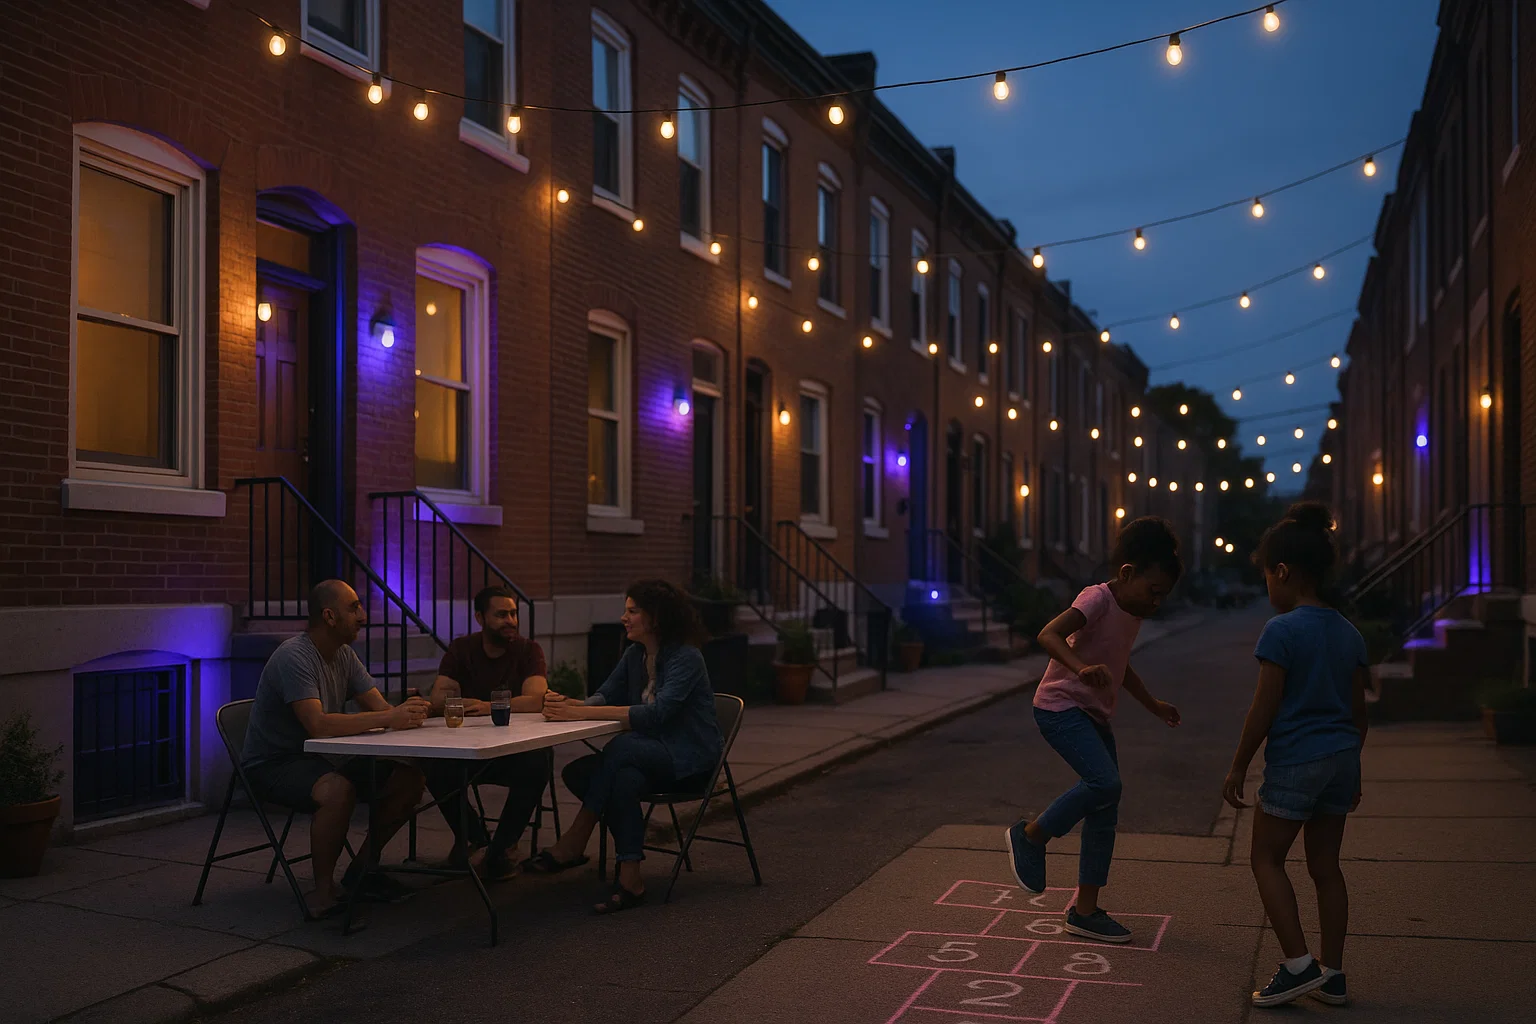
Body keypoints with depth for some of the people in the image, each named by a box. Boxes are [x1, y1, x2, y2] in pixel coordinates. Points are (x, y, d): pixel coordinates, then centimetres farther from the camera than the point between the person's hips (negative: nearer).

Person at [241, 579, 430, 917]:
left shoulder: (344, 654, 6)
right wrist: (389, 718, -37)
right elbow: (318, 725, -35)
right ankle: (323, 889, -18)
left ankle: (364, 869, 8)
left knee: (410, 777, -7)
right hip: (273, 765, -9)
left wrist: (406, 712, -24)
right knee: (338, 789, -39)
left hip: (320, 758, 9)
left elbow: (379, 706, 1)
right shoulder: (294, 657, -23)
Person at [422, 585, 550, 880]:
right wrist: (460, 704, -30)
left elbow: (535, 700, -19)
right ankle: (474, 839, -1)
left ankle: (501, 847, -12)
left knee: (536, 766, -34)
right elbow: (437, 699, -9)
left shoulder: (528, 650, -3)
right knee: (437, 771, -29)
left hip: (516, 747, -1)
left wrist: (490, 707, -31)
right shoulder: (461, 650, 3)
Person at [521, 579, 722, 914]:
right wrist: (569, 704, -18)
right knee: (625, 779, -25)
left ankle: (572, 844, -26)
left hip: (690, 760, -8)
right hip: (652, 755, 8)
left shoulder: (686, 657, -17)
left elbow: (656, 713, -29)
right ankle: (629, 879, -24)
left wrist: (582, 713, -33)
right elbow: (605, 696, 6)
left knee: (621, 748, -32)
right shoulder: (635, 655, 9)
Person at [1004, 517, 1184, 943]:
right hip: (1060, 706, -9)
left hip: (1093, 716, 9)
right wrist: (1083, 666, -46)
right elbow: (1048, 635, -30)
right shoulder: (1098, 598, -15)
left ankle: (1085, 910, 15)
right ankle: (1031, 835, -5)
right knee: (1104, 782, -27)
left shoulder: (1133, 612, 13)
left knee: (1105, 812, 7)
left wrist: (1154, 705, 29)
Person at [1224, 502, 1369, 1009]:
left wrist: (1238, 767, -5)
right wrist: (1352, 771, 22)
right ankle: (1332, 976, 18)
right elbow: (1359, 712, 12)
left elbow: (1264, 709, -14)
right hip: (1341, 759, 7)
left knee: (1266, 859, 6)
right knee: (1325, 865, 13)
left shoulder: (1281, 631, -14)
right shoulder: (1350, 634, 8)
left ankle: (1298, 963, -3)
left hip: (1294, 762, -7)